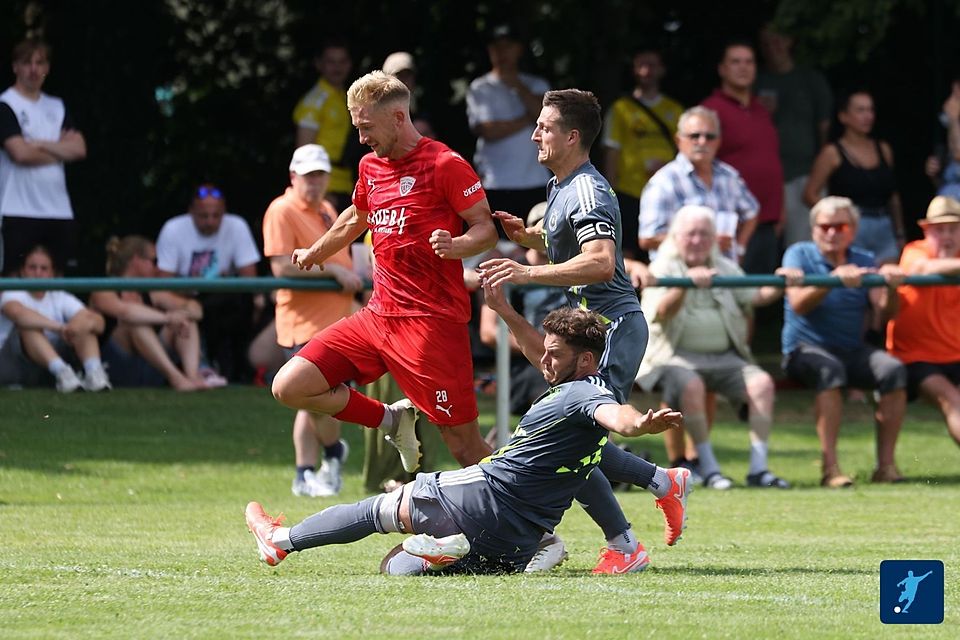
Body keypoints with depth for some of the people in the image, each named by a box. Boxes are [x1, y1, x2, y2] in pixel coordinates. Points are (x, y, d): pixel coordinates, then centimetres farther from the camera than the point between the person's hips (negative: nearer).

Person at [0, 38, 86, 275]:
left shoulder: (57, 107, 17)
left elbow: (79, 149, 5)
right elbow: (20, 153, -13)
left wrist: (38, 144, -6)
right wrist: (61, 149, 2)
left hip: (59, 211, 5)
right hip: (19, 212, -5)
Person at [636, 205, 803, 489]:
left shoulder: (725, 268, 17)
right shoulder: (663, 268, 2)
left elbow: (755, 296, 3)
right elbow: (660, 313, -17)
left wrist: (780, 285, -17)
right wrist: (685, 284, -34)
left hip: (723, 357, 4)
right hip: (677, 356, -4)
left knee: (761, 382, -21)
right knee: (691, 385, -36)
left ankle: (758, 468, -20)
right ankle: (708, 468, -26)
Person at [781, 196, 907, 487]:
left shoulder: (864, 262, 12)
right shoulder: (799, 255, 2)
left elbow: (882, 315, 0)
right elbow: (798, 304, -16)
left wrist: (890, 288, -20)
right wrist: (833, 280, -29)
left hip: (853, 351, 4)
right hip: (806, 349, -4)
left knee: (893, 370, -26)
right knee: (830, 369, -37)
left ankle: (886, 464, -23)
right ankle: (830, 468, -40)